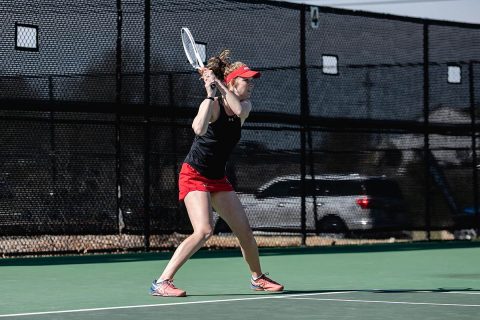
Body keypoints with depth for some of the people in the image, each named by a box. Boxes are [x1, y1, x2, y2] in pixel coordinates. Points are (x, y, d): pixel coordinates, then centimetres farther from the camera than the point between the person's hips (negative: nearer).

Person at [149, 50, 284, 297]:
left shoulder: (245, 106, 4)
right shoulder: (213, 105, -15)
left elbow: (238, 110, -22)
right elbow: (199, 129, -36)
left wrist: (219, 84, -25)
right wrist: (211, 94, -34)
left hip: (218, 179, 7)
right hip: (194, 175, -7)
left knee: (245, 231, 8)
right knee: (204, 231, -24)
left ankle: (258, 278, 32)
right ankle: (162, 282, -23)